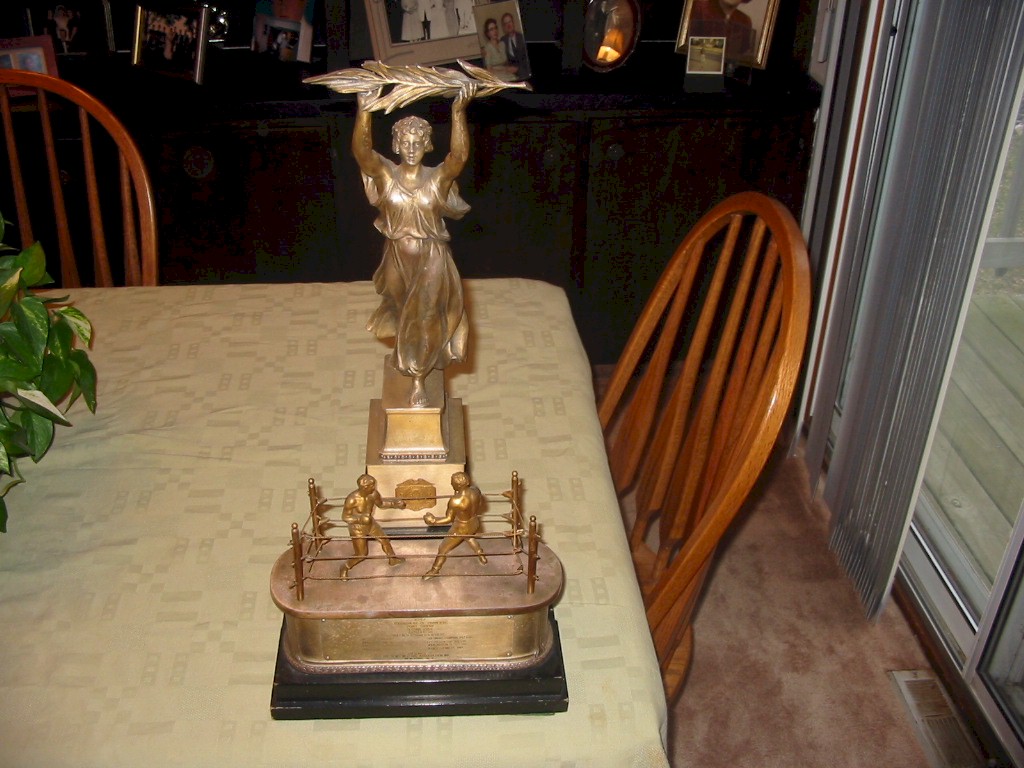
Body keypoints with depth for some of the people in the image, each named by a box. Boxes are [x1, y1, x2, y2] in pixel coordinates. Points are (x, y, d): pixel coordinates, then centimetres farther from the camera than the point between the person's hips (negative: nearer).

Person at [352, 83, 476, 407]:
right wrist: (364, 111, -47)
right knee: (403, 313, 24)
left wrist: (458, 111, -45)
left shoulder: (438, 178, -12)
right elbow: (361, 151, -29)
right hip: (398, 258, 2)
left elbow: (459, 155, -31)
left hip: (432, 261, -2)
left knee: (425, 318, 4)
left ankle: (419, 381, 22)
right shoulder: (385, 174, -11)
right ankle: (408, 359, 55)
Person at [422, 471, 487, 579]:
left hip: (461, 529, -6)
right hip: (475, 524, 6)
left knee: (443, 549, 19)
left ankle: (434, 571, 40)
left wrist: (433, 521, -16)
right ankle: (482, 557, 56)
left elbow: (449, 519, -23)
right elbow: (480, 507, 0)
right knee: (468, 537, 42)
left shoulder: (455, 501, -35)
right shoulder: (475, 490, -17)